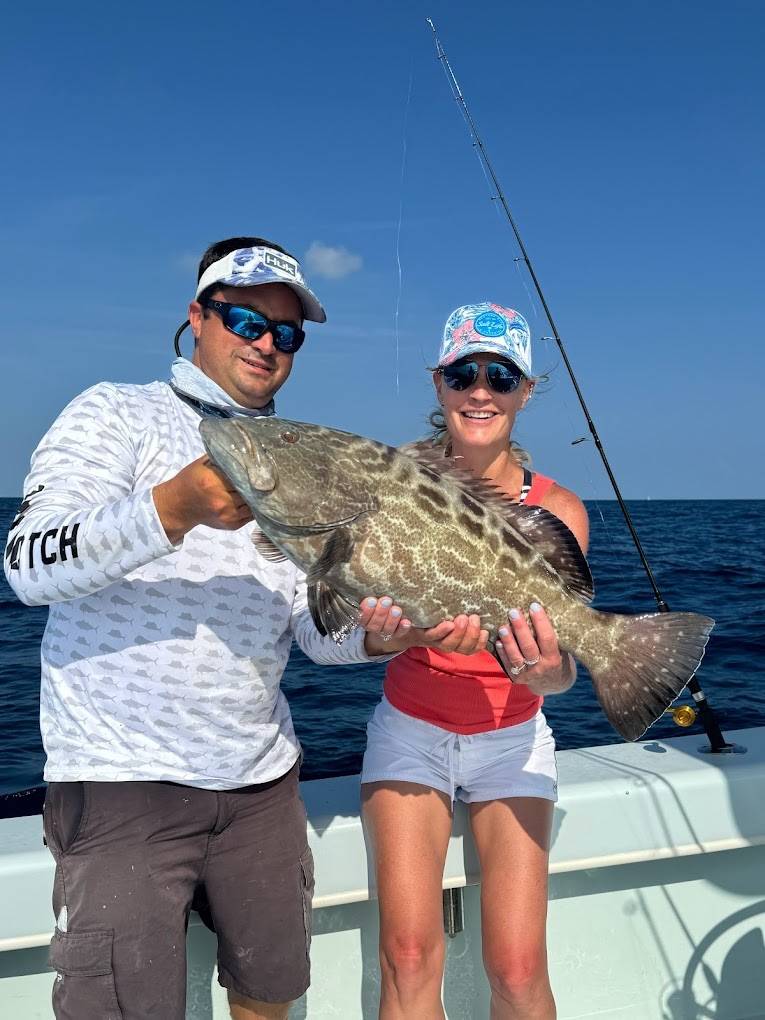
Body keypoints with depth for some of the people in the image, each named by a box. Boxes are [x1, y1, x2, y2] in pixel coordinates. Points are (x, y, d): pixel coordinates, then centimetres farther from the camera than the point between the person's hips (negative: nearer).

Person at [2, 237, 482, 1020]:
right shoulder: (116, 414, -2)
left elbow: (315, 627, 4)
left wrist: (378, 636, -19)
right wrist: (176, 508, -32)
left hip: (261, 780, 5)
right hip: (121, 779, -5)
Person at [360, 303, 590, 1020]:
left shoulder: (556, 509, -8)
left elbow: (560, 663, -14)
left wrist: (548, 671, -37)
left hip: (510, 737, 0)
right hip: (410, 727, 0)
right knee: (408, 957, -8)